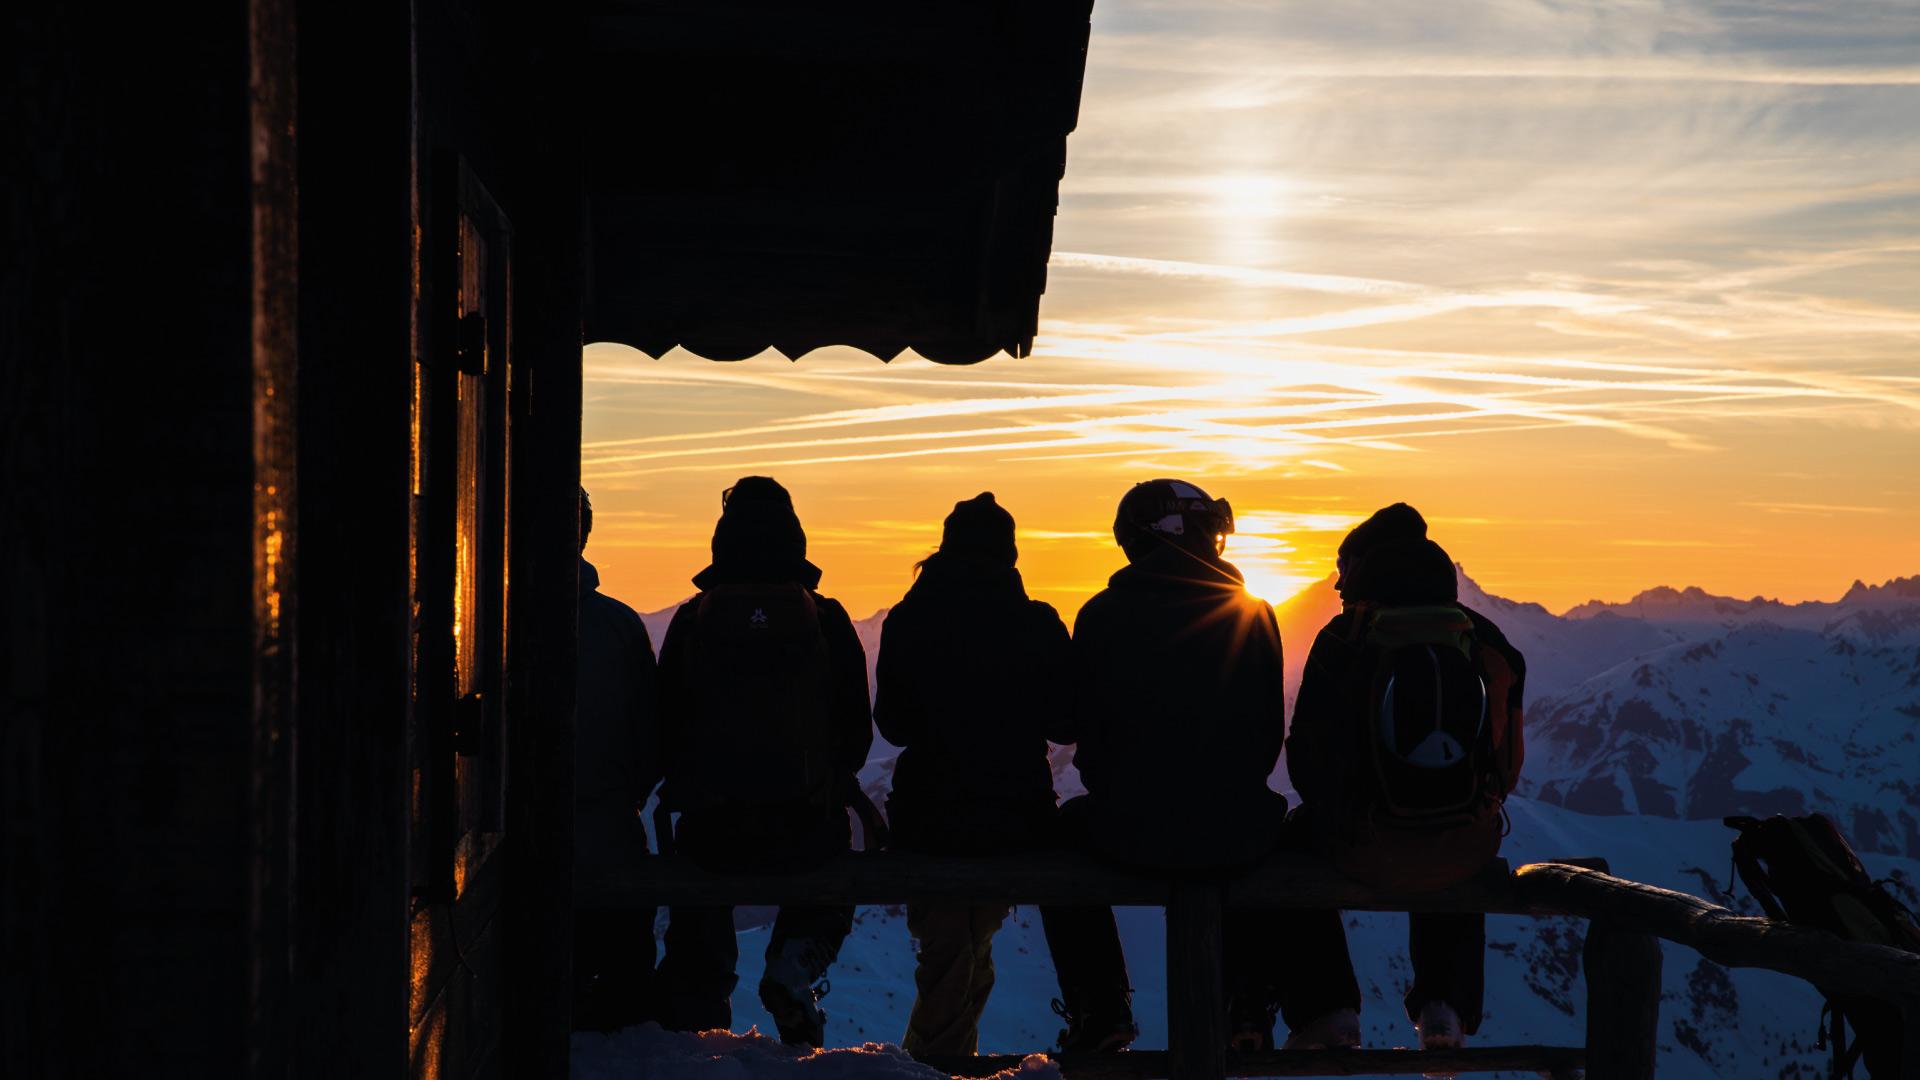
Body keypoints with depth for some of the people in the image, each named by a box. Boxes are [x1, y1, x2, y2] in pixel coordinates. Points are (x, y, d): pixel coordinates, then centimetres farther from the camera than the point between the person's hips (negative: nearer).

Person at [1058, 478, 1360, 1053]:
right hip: (1234, 829, 1)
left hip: (1130, 832, -1)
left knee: (1067, 826, 32)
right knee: (1279, 831, 36)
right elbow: (1270, 731, 6)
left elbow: (1084, 731, 1)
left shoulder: (1102, 616, -3)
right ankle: (1251, 1011, 35)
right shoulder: (1252, 616, 0)